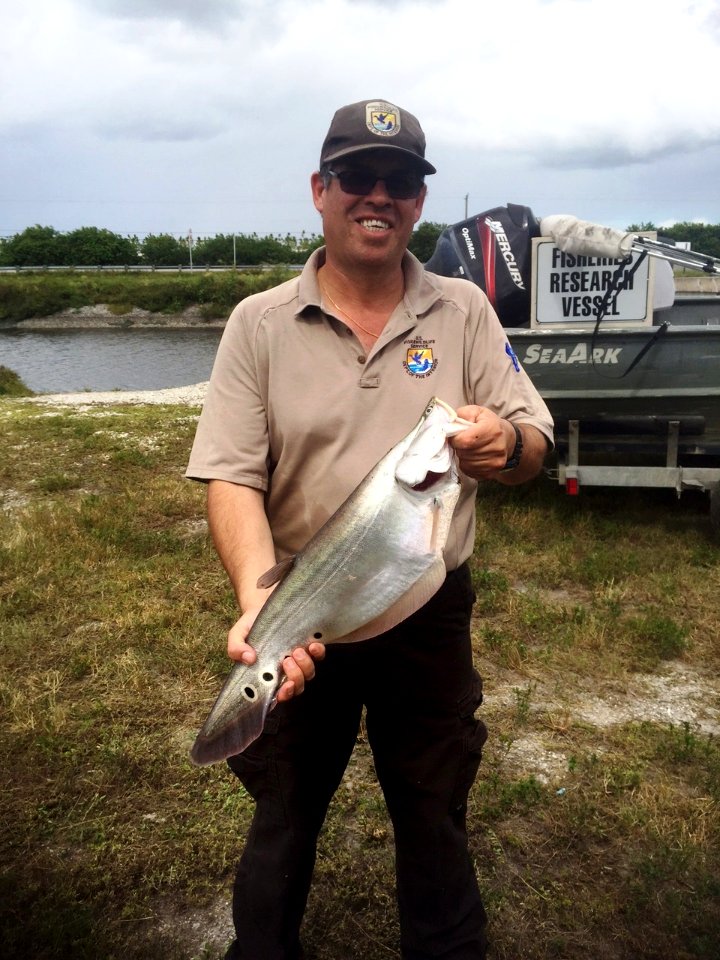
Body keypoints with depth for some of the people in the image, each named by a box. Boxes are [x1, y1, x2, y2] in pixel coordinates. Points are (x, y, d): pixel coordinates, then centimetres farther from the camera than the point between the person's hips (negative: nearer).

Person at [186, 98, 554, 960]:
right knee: (284, 812, 18)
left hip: (430, 609, 1)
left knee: (434, 815, 17)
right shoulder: (259, 324, -4)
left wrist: (507, 446, -25)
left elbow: (534, 442, 0)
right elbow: (231, 479, -11)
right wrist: (261, 603, -28)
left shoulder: (463, 312, 1)